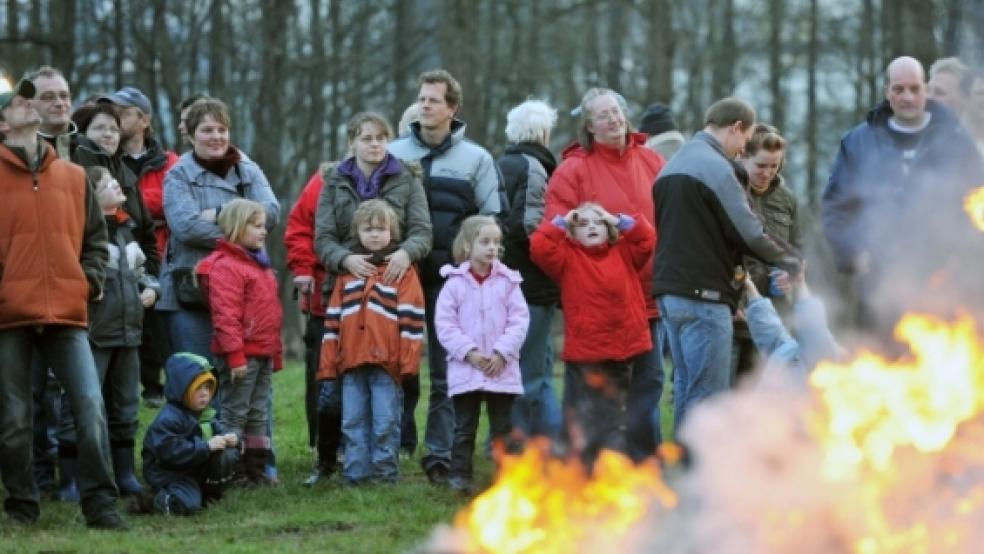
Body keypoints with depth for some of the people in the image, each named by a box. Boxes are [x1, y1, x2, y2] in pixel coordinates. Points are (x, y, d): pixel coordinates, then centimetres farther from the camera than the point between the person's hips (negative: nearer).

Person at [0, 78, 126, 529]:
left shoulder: (73, 176, 14)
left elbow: (96, 237, 20)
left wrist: (90, 280, 5)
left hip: (66, 312, 2)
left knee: (91, 406, -10)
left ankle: (100, 503, -6)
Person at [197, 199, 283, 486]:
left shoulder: (260, 264, 18)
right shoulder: (225, 266, -14)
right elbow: (225, 315, -21)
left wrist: (276, 354, 21)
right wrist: (234, 355, -24)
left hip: (262, 354, 10)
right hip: (241, 356, -10)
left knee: (258, 414, 14)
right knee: (234, 413, -4)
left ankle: (256, 469, 20)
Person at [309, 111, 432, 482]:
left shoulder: (407, 179, 8)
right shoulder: (334, 182, 11)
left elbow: (423, 231, 1)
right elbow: (323, 239, 5)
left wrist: (407, 252, -21)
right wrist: (345, 259, -16)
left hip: (395, 288, -1)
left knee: (398, 377, -4)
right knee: (335, 384, -3)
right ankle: (327, 458, 7)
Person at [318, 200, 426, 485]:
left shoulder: (402, 270, 2)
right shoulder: (348, 271, 15)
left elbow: (411, 318, -3)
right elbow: (333, 318, 15)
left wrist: (409, 360, -10)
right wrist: (328, 363, 9)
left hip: (387, 363, -4)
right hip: (352, 362, 4)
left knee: (385, 423, -2)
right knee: (353, 422, 5)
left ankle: (385, 471, 4)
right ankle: (355, 473, 9)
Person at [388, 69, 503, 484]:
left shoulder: (476, 159, 8)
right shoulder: (393, 154, 10)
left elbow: (492, 220, 7)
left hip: (452, 280, -1)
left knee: (447, 372, 0)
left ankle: (440, 454, 2)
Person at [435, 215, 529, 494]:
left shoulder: (508, 281, 0)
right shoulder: (455, 282, -3)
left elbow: (519, 320, -3)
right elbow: (444, 323, -6)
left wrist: (502, 352, -13)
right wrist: (469, 352, -14)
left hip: (502, 370, 1)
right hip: (465, 369, -1)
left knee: (503, 427, 8)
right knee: (464, 427, 6)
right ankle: (459, 475, 8)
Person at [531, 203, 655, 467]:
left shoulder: (623, 253, 10)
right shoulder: (568, 257, -1)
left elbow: (648, 239, 3)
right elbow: (540, 247, -14)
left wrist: (619, 221, 3)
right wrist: (561, 222, -6)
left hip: (622, 353, 3)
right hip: (584, 356, -3)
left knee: (618, 420, 12)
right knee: (582, 417, 1)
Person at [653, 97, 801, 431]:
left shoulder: (671, 167, 18)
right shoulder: (716, 167, -12)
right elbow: (750, 235, -12)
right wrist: (790, 260, 4)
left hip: (670, 291, 9)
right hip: (704, 296, -9)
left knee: (686, 390, 11)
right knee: (708, 398, -8)